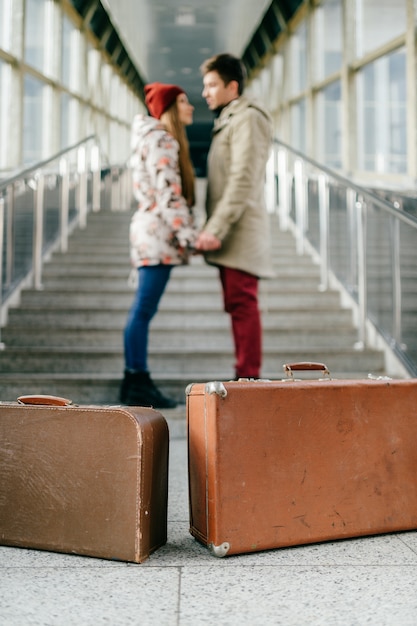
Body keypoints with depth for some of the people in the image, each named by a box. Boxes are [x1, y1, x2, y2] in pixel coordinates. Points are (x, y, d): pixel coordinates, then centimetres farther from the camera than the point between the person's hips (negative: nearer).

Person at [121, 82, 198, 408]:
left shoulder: (160, 139, 24)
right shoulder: (161, 140, -8)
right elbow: (168, 193, -17)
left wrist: (186, 233, 18)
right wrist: (188, 234, -18)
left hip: (152, 231, 10)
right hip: (159, 231, -10)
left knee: (142, 310, 10)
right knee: (144, 310, -8)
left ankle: (134, 381, 15)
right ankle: (139, 384, -3)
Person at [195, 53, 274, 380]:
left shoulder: (246, 118, -8)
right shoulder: (228, 120, 23)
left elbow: (242, 181, -18)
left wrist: (216, 228, -21)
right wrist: (214, 229, 16)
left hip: (241, 231, -10)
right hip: (230, 233, 10)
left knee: (242, 304, -8)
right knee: (238, 305, 11)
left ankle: (248, 376, -4)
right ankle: (245, 376, 17)